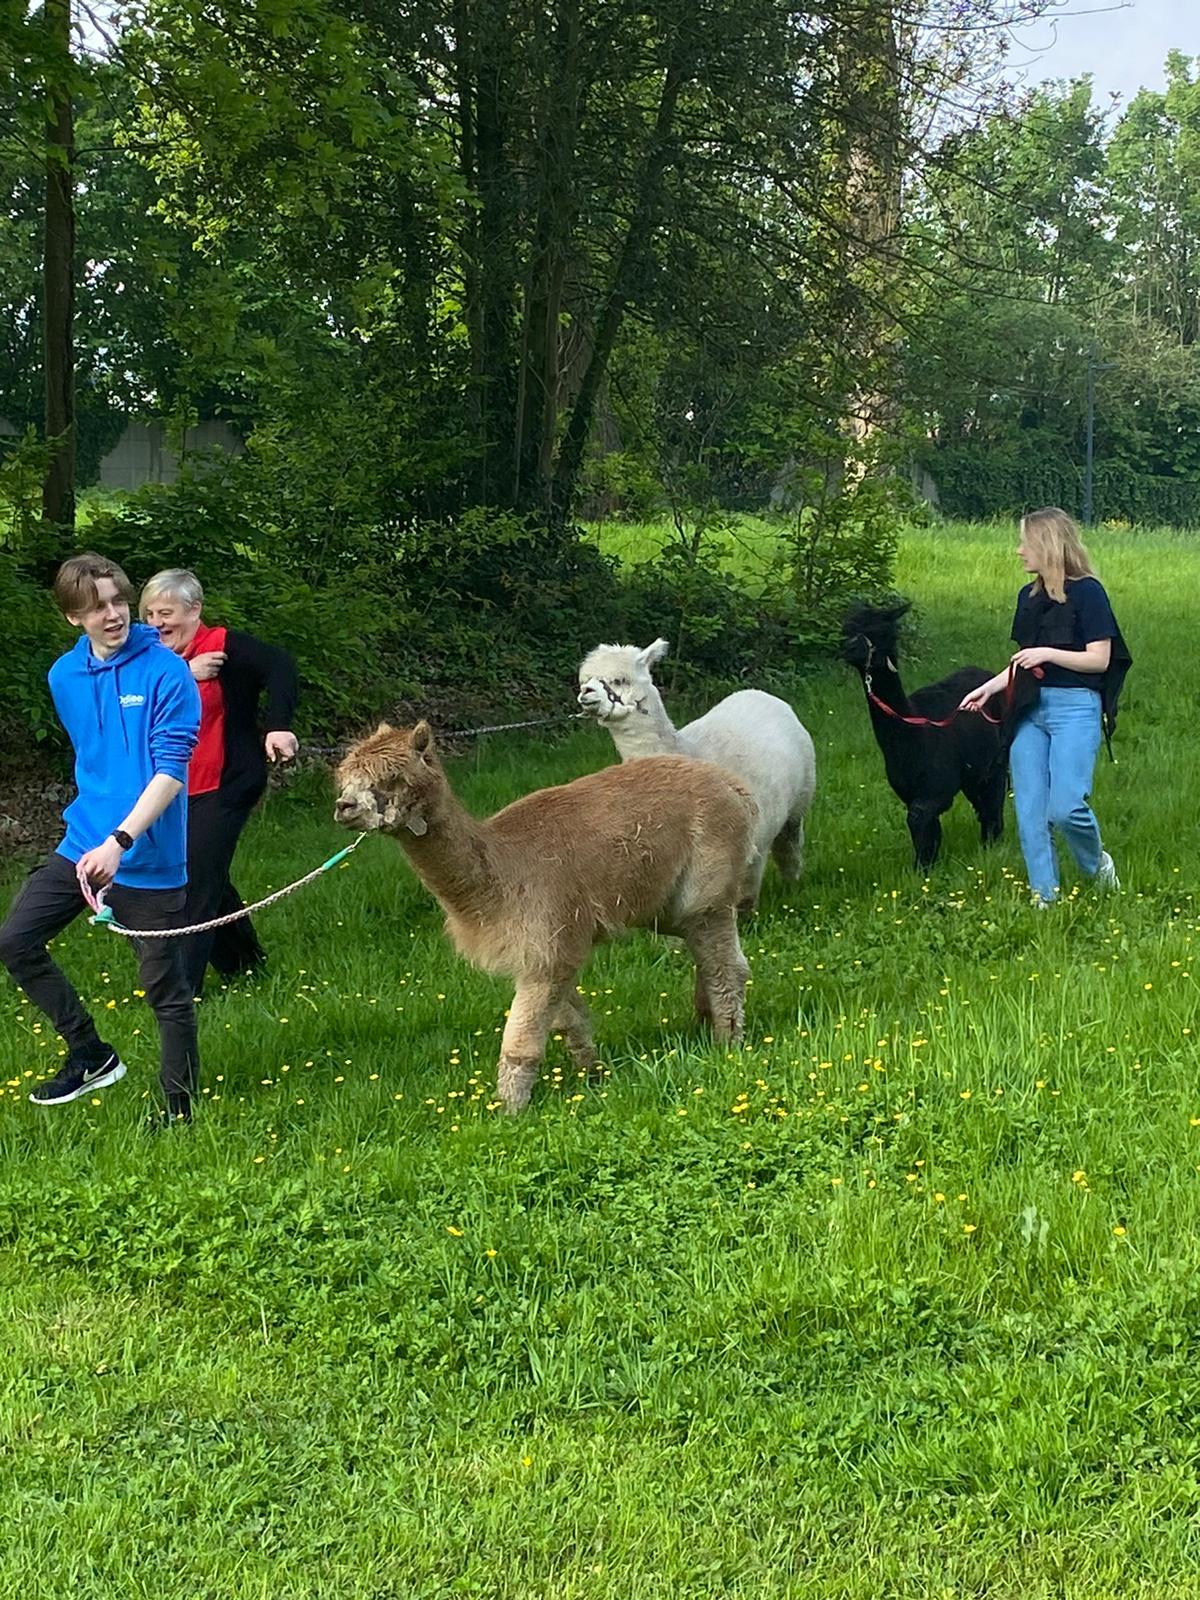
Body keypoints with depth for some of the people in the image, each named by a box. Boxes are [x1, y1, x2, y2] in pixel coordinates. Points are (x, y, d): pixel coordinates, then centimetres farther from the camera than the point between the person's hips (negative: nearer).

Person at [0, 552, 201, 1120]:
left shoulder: (166, 673, -15)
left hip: (148, 858, -6)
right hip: (82, 844, 6)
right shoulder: (65, 675, 5)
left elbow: (171, 770, -21)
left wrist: (119, 841, -31)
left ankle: (181, 1107, 17)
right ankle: (91, 1055, 20)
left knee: (166, 988, 2)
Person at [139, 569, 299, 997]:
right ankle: (245, 961, 35)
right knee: (207, 880, 17)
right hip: (178, 792, 8)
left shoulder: (224, 646, -13)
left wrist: (279, 727, -44)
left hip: (225, 786, -8)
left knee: (199, 881, -9)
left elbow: (279, 666, -29)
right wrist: (184, 674, -23)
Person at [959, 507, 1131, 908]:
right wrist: (987, 688, 6)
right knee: (1029, 812, 1)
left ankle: (1097, 863, 13)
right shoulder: (1029, 597, 14)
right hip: (1029, 708, 7)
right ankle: (1044, 895, 8)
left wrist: (1048, 653, -17)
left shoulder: (1087, 591, -7)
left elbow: (1099, 659, -9)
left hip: (1075, 708, -7)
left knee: (1065, 807, -16)